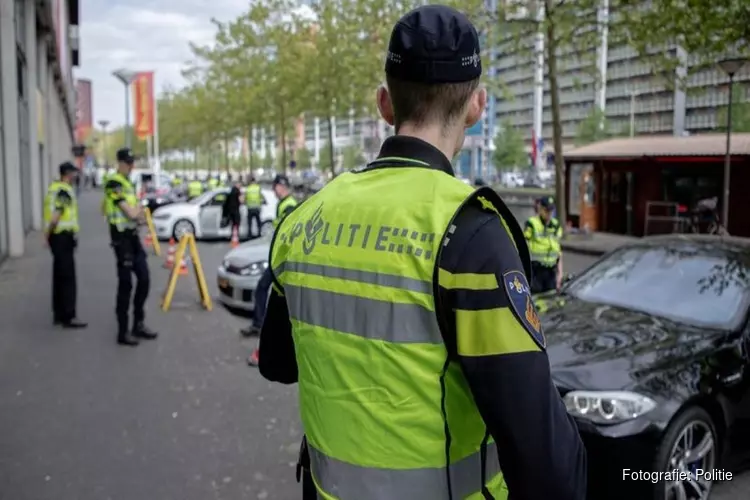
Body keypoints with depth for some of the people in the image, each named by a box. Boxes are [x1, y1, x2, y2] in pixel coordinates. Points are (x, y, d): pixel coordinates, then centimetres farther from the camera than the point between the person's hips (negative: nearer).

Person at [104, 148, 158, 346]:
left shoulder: (128, 183, 18)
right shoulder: (114, 183, -13)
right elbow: (130, 212, -20)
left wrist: (137, 213, -4)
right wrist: (138, 210, 1)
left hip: (133, 235, 9)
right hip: (122, 237, -9)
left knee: (144, 279, 10)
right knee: (125, 284, -6)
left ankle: (138, 324, 21)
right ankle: (123, 332, 2)